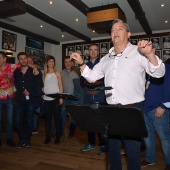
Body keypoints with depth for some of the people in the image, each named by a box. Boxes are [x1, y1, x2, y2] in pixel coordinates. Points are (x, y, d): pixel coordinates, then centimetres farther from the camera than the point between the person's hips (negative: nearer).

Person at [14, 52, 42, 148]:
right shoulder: (16, 72, 9)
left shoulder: (34, 71, 0)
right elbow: (16, 85, 13)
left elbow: (39, 85, -3)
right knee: (18, 121, 2)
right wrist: (23, 91, -2)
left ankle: (28, 140, 19)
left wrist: (37, 75, -17)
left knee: (29, 121, 5)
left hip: (31, 99, -2)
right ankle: (21, 140, 17)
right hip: (20, 99, 3)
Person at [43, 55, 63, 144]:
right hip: (46, 98, 2)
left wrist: (61, 97, -8)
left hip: (56, 98, -2)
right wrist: (41, 96, 3)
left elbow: (60, 86, 1)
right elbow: (42, 86, 11)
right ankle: (48, 136, 16)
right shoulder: (44, 74, 10)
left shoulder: (57, 73, 4)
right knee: (48, 117, 7)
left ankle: (57, 136, 10)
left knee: (57, 117, 1)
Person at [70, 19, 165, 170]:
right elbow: (91, 77, 18)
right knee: (112, 147, 17)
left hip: (133, 108, -5)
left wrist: (149, 53, -29)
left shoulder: (138, 52, -3)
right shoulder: (106, 59, 14)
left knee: (132, 150, 4)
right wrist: (81, 63, 4)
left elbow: (158, 73, -12)